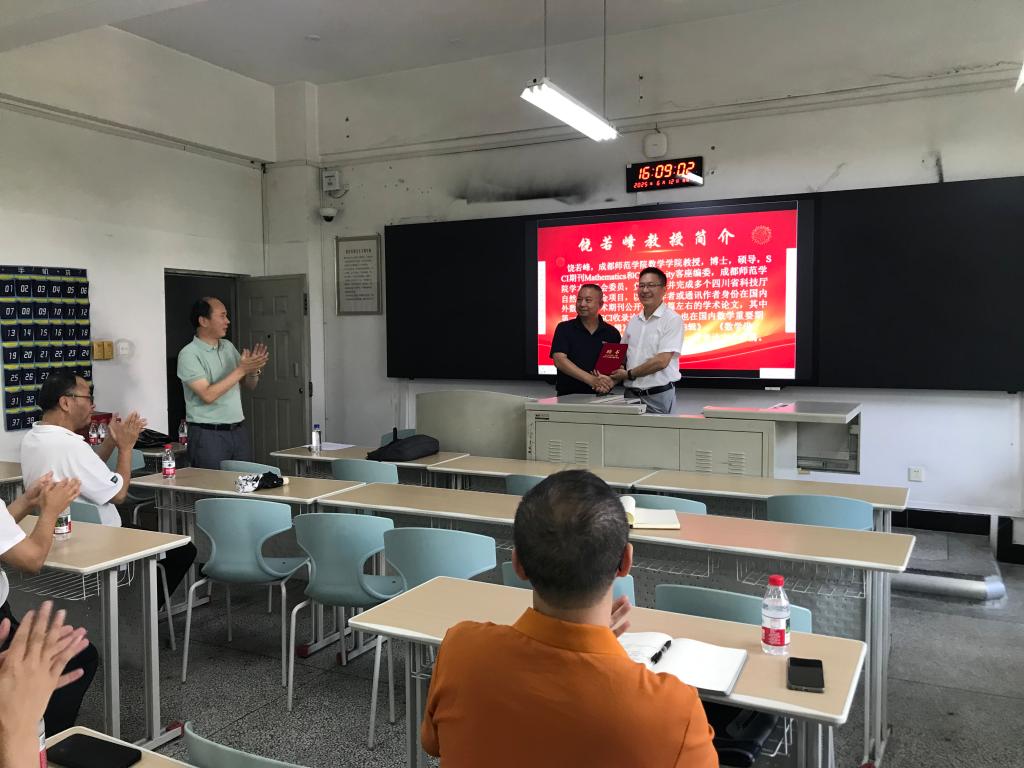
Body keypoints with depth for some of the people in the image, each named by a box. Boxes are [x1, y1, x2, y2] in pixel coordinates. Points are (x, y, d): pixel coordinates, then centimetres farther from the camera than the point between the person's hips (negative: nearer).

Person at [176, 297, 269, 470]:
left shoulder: (228, 346, 10)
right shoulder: (189, 354, -10)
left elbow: (250, 385, 15)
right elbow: (208, 395, -20)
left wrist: (254, 369, -7)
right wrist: (241, 370, -19)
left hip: (239, 431, 6)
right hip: (208, 434, -6)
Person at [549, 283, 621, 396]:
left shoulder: (612, 333, 9)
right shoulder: (564, 329, 5)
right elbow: (559, 360, -8)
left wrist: (608, 383, -13)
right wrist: (591, 380, -16)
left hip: (600, 396, 1)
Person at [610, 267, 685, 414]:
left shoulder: (672, 320, -8)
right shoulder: (633, 321, 13)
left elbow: (661, 361, -16)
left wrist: (629, 374, -9)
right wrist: (612, 378, -3)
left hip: (658, 395, -5)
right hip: (631, 394, 6)